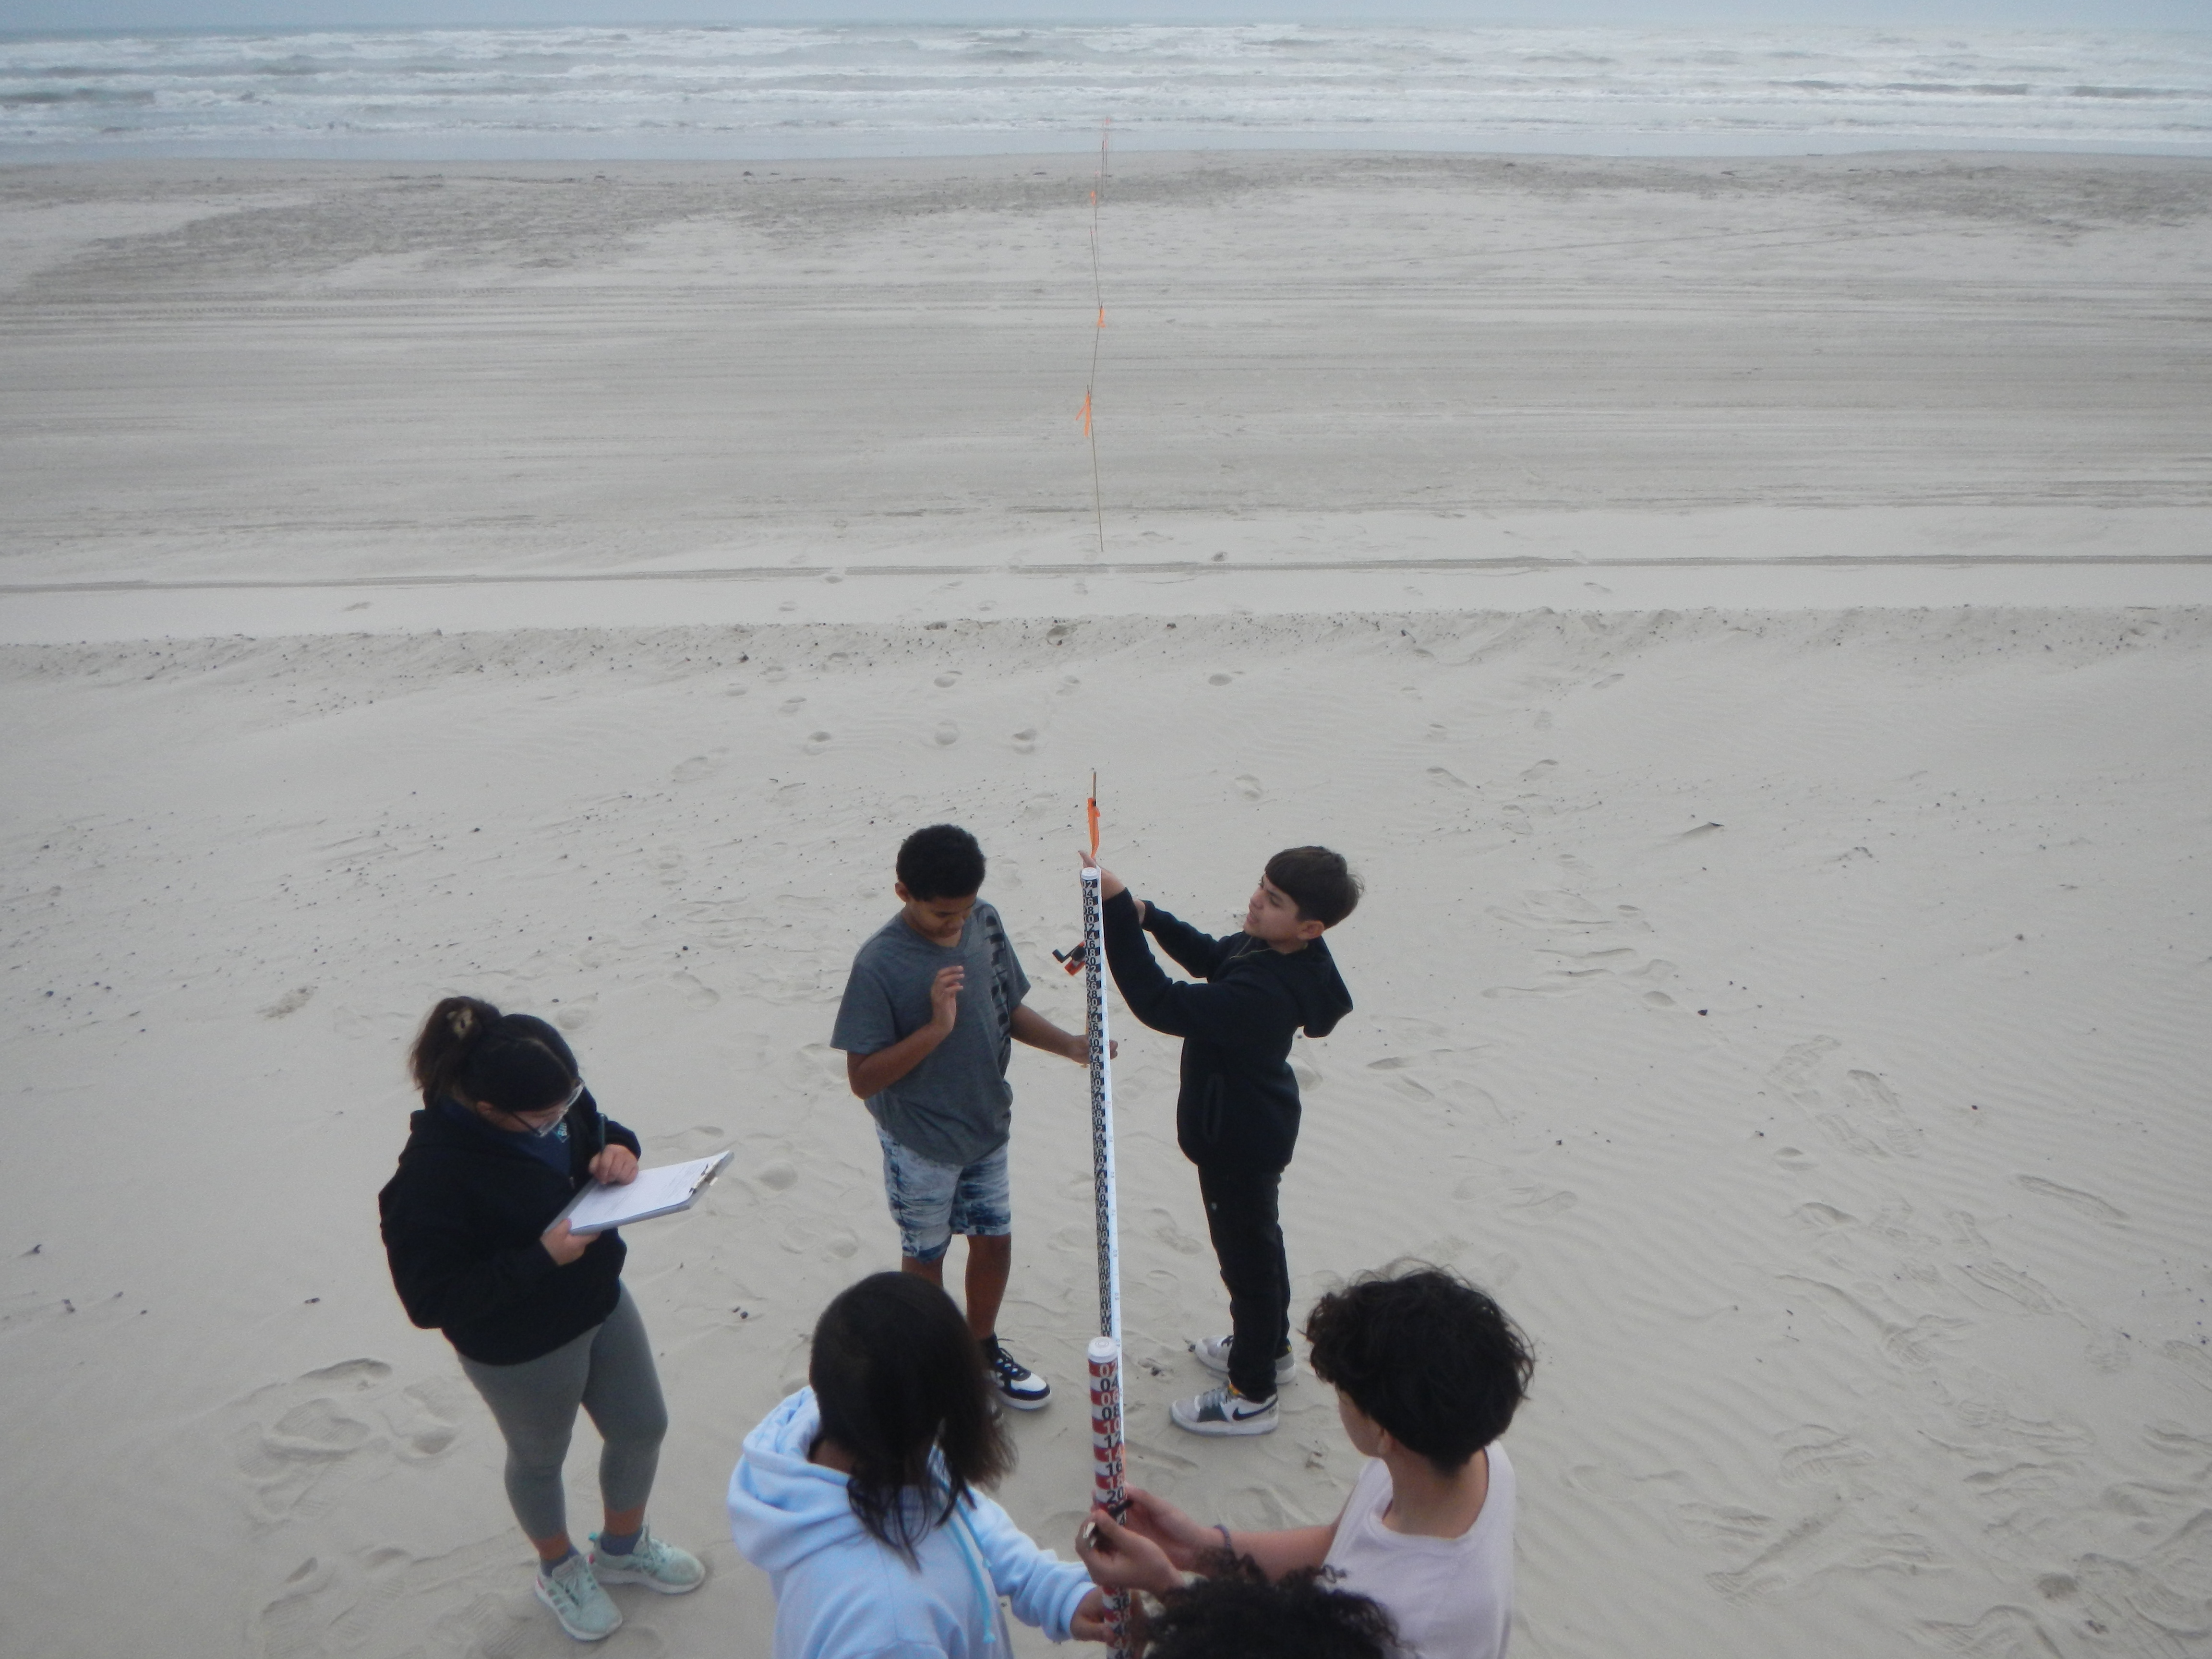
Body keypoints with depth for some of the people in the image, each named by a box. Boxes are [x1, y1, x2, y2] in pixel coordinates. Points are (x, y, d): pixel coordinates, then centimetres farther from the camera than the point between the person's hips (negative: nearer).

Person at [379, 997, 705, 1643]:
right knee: (540, 1460, 23)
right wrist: (541, 1260, -35)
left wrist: (618, 1148, -19)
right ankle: (560, 1570, 54)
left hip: (601, 1301, 6)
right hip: (521, 1350, -6)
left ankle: (623, 1547, 54)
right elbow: (432, 1300, -29)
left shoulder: (554, 1093, -17)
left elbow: (598, 1127, 4)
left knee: (643, 1429, 23)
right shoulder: (433, 1175, -36)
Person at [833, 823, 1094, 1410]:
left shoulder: (986, 925, -9)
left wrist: (1068, 1044, -12)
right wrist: (936, 1026, -35)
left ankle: (983, 1349, 44)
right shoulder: (879, 965, -26)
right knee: (926, 1255, 15)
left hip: (987, 1125, 6)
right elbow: (863, 1079, -24)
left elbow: (1010, 1009, 5)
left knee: (995, 1239, 20)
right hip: (920, 1145, -5)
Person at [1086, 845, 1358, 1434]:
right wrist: (1149, 916, -6)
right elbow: (1210, 956, 10)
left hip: (1239, 1141, -10)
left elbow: (1161, 1004, -42)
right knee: (1258, 1238, 28)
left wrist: (1118, 910, -44)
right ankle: (1269, 1347, 51)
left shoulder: (1263, 992, -40)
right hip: (1253, 1126, 10)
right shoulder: (1269, 951, -10)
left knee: (1247, 1255, 9)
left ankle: (1252, 1397, 29)